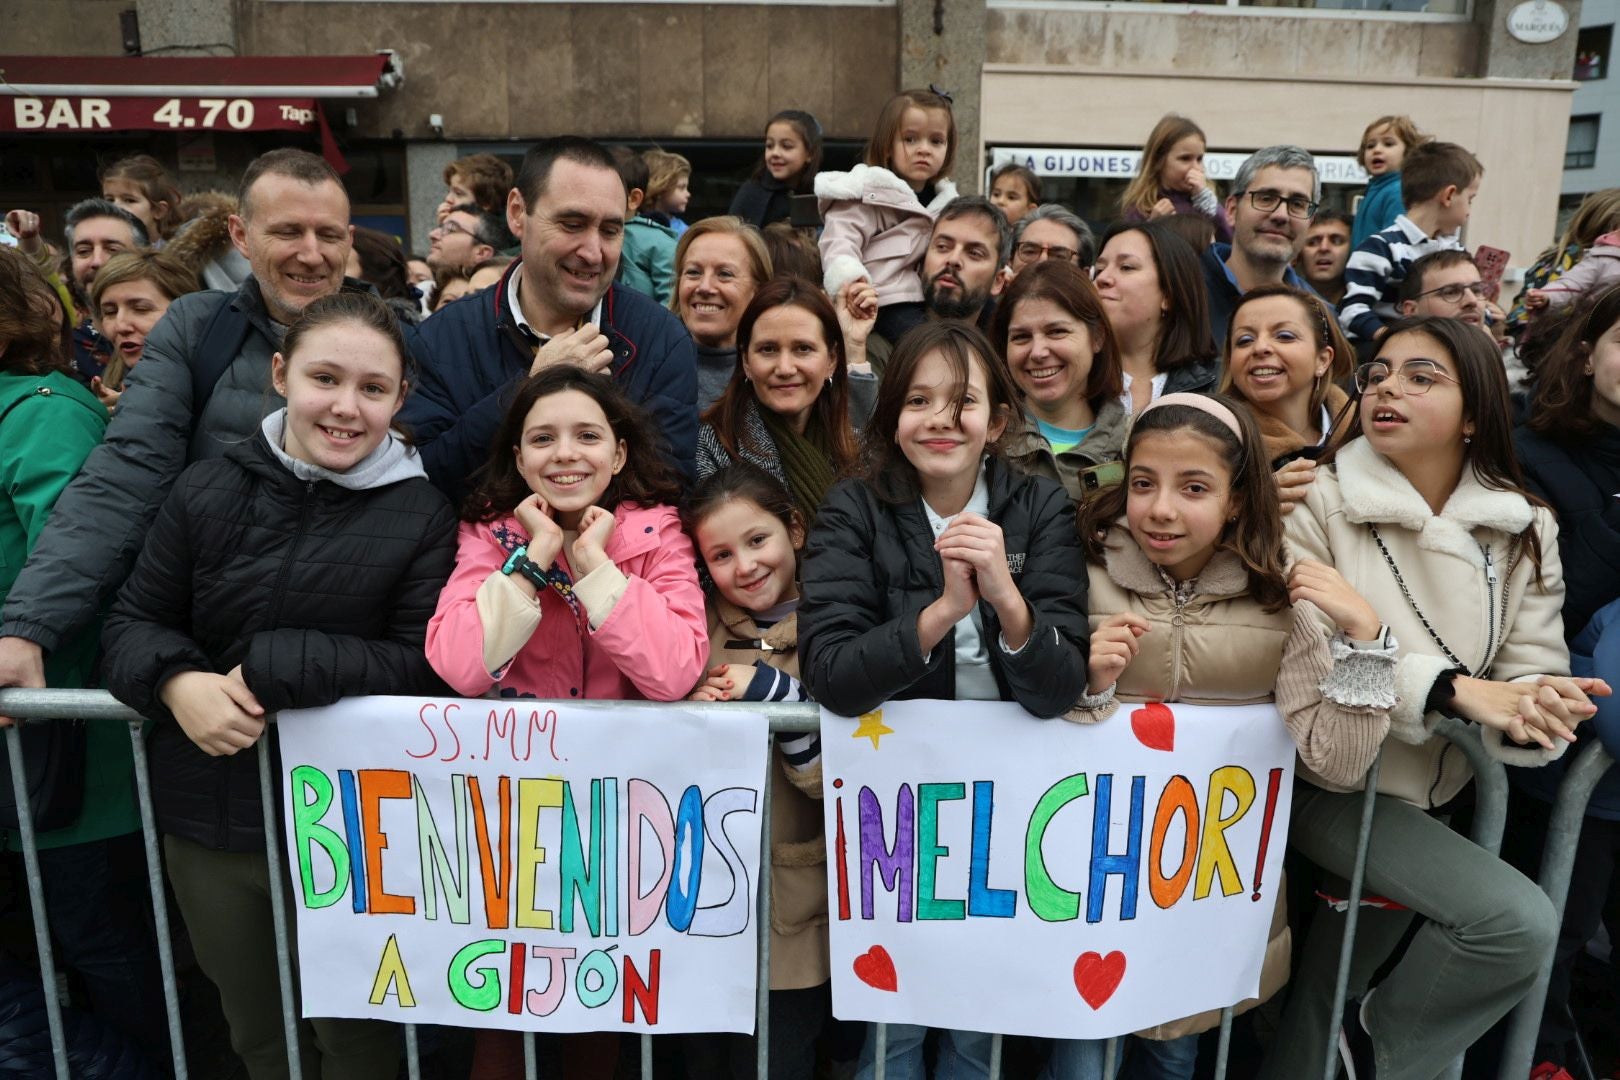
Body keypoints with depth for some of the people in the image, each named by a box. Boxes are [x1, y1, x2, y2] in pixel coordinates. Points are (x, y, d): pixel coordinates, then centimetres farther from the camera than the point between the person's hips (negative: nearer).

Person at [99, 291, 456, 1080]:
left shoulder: (423, 514, -10)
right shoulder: (207, 490, -3)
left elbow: (425, 664, -15)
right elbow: (133, 621, 3)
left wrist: (274, 667, -21)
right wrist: (178, 683, -18)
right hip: (207, 813, 3)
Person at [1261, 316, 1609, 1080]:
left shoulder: (1524, 532, 1)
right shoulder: (1320, 503, -11)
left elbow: (1533, 670, -4)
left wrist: (1532, 712, -28)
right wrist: (1452, 688, -28)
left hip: (1432, 795, 5)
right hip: (1329, 783, -5)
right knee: (1520, 922, -19)